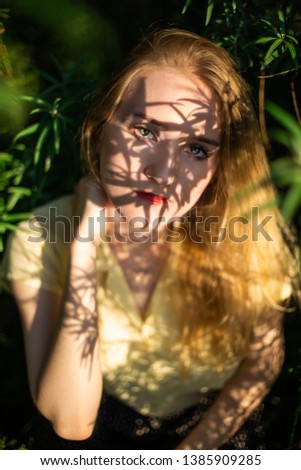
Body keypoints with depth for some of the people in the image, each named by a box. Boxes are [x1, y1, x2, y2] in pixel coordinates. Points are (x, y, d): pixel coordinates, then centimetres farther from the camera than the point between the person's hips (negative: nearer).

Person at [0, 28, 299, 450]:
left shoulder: (244, 237, -19)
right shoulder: (41, 242, -19)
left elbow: (263, 359, -2)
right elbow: (69, 421, -24)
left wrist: (191, 452, -7)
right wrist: (83, 249, -31)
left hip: (215, 433, 1)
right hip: (95, 435, 0)